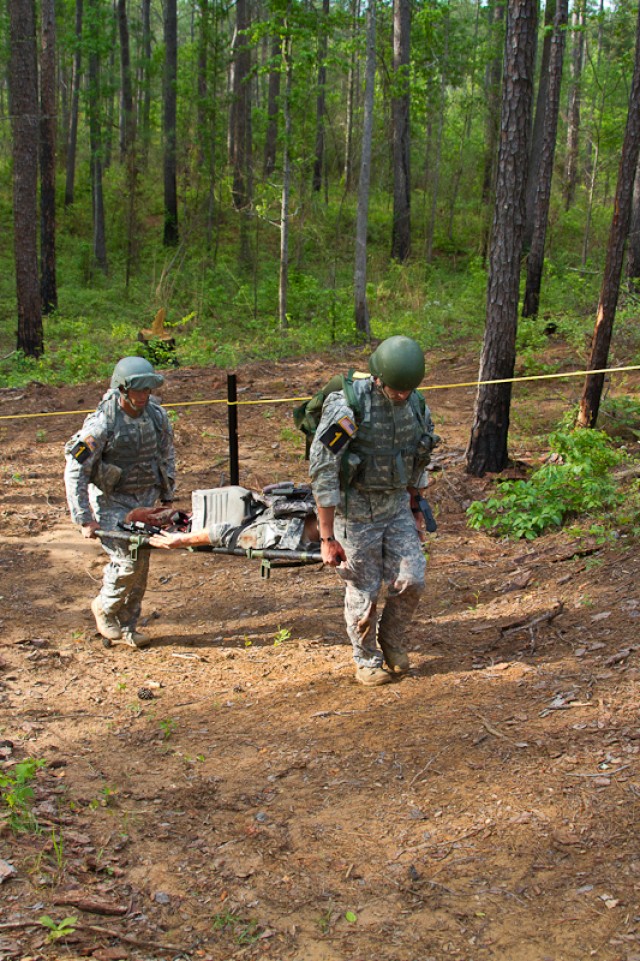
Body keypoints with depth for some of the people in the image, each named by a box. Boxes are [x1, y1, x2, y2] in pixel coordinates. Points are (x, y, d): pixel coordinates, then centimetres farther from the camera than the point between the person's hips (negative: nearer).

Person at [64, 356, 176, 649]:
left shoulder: (156, 414, -4)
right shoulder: (102, 424, -20)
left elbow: (167, 455, 14)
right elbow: (74, 471, -17)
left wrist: (168, 497, 13)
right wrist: (84, 519, -17)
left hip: (145, 498, 5)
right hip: (111, 500, -5)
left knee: (140, 564, 4)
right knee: (128, 560, -16)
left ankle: (126, 625, 19)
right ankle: (104, 607, 11)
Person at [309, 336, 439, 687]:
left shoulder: (416, 404, -4)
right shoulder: (347, 407, -23)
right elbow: (322, 472, -20)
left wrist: (415, 509, 18)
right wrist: (327, 537, -19)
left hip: (396, 506, 5)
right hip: (356, 511, -5)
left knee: (410, 581, -2)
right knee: (363, 593, 5)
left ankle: (392, 640, 25)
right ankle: (367, 661, 26)